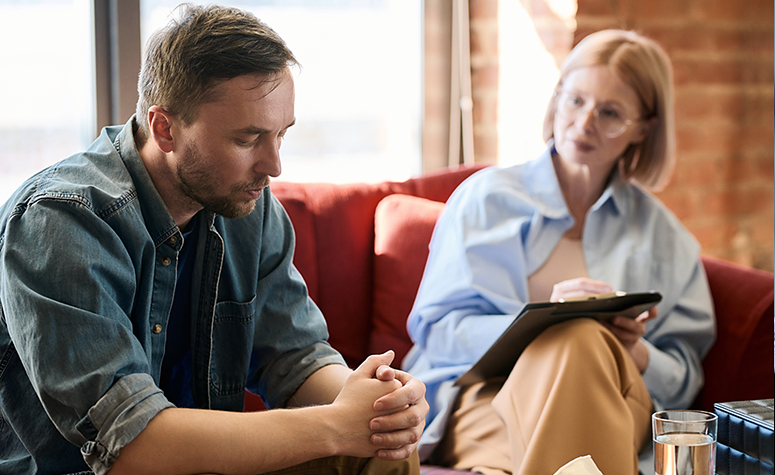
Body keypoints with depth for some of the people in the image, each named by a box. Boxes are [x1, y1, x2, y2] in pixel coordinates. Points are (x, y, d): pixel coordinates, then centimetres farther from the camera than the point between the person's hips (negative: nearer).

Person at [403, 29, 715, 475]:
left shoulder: (664, 237, 21)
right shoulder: (486, 196, 14)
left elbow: (683, 383, 18)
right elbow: (437, 330, 4)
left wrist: (633, 352, -6)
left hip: (614, 409, 2)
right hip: (482, 398, -1)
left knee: (581, 341, -35)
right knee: (577, 337, -35)